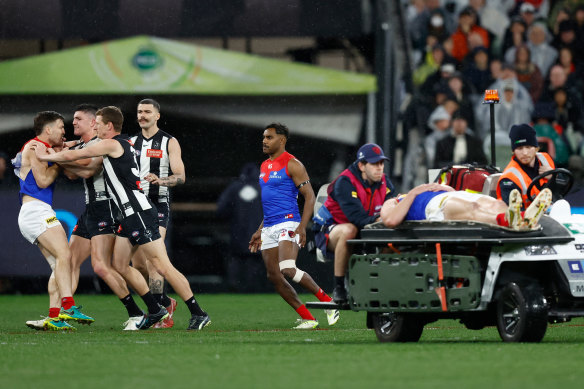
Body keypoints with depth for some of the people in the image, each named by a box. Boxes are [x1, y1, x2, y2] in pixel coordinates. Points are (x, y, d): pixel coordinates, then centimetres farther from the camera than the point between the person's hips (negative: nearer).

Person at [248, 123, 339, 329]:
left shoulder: (292, 165, -6)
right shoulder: (264, 167, 19)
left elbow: (309, 196, -10)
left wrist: (302, 227, -21)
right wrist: (260, 231, 25)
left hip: (288, 223, -9)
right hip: (269, 227, 9)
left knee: (288, 269, -25)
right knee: (274, 276, 0)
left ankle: (326, 301, -8)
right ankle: (307, 318, 5)